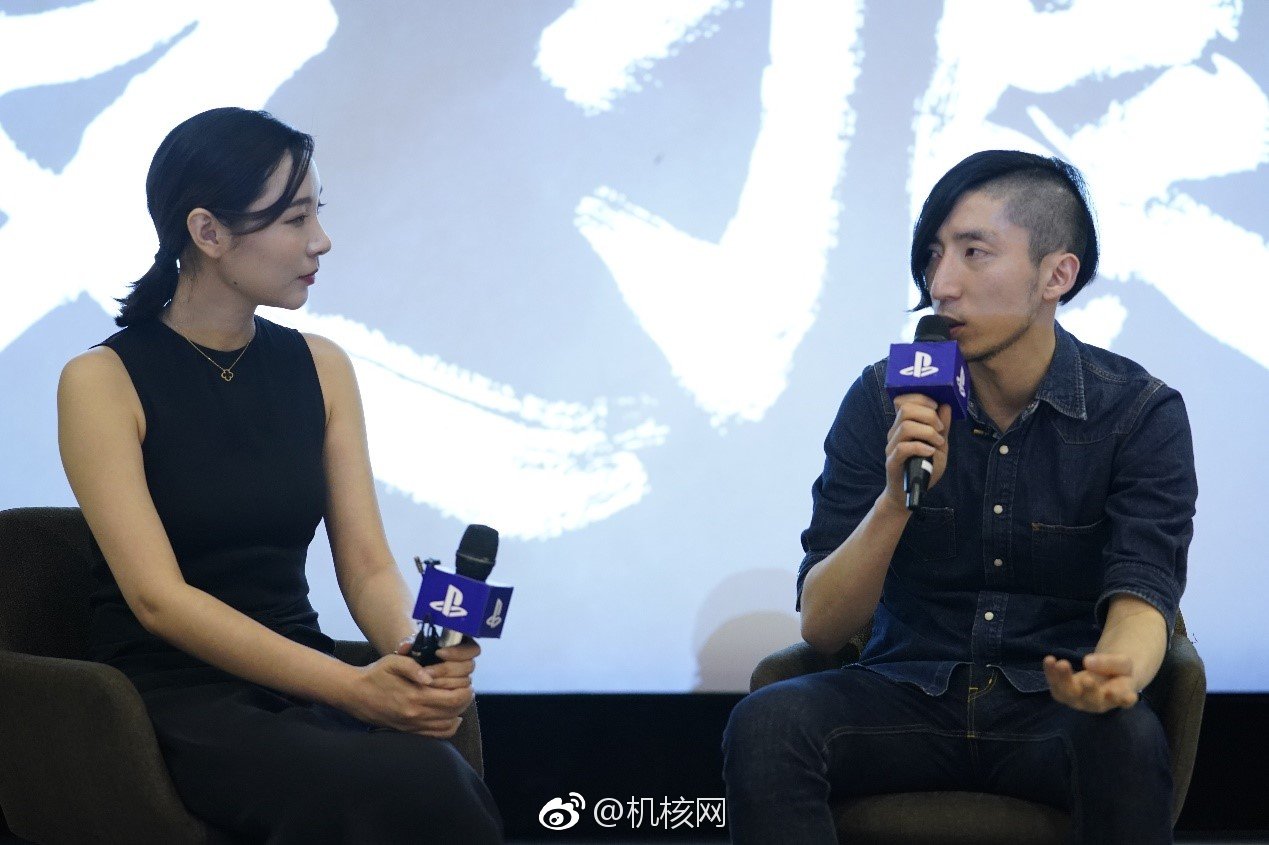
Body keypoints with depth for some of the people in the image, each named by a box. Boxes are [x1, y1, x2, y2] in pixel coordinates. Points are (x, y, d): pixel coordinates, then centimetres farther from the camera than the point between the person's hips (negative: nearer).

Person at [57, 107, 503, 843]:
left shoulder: (321, 368, 11)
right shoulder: (103, 382, -5)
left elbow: (369, 567, 6)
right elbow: (158, 597, -14)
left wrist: (419, 655, -18)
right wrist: (351, 687, -23)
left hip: (304, 688, 5)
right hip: (182, 700, -5)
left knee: (446, 783, -31)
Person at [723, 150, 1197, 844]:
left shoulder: (1141, 413, -3)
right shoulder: (885, 402, 1)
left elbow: (1139, 595, -14)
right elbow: (822, 627, -2)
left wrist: (1115, 673, -39)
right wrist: (896, 499, -20)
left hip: (1052, 709, -1)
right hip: (909, 700, 2)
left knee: (1126, 737, -35)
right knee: (765, 723, -28)